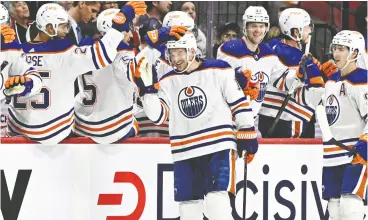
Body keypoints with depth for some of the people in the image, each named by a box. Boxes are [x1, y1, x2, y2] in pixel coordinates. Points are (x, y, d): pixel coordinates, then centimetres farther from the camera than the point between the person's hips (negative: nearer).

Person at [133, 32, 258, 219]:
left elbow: (239, 102, 1)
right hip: (184, 153, 4)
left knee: (217, 203, -18)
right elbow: (158, 116, 1)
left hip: (218, 147, -4)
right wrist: (147, 89, -12)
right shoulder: (167, 82, 7)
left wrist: (247, 134, 0)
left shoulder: (218, 71, -3)